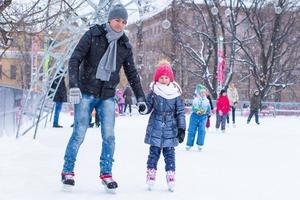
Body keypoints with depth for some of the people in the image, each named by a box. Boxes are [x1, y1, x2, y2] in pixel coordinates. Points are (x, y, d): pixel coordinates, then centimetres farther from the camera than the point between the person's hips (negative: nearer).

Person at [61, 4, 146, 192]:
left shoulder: (124, 45, 4)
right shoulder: (93, 35, -6)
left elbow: (132, 73, 11)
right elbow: (75, 60, -11)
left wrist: (141, 97, 7)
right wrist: (74, 85, -24)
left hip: (108, 96, 3)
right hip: (86, 93, -3)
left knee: (109, 136, -3)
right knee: (79, 134, -2)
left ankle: (106, 173, 10)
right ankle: (68, 171, 13)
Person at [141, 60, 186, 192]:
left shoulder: (175, 93, -2)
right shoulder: (154, 91, -1)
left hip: (170, 129, 0)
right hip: (155, 127, 0)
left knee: (169, 152, 4)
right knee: (154, 151, 5)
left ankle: (170, 176, 8)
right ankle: (151, 174, 8)